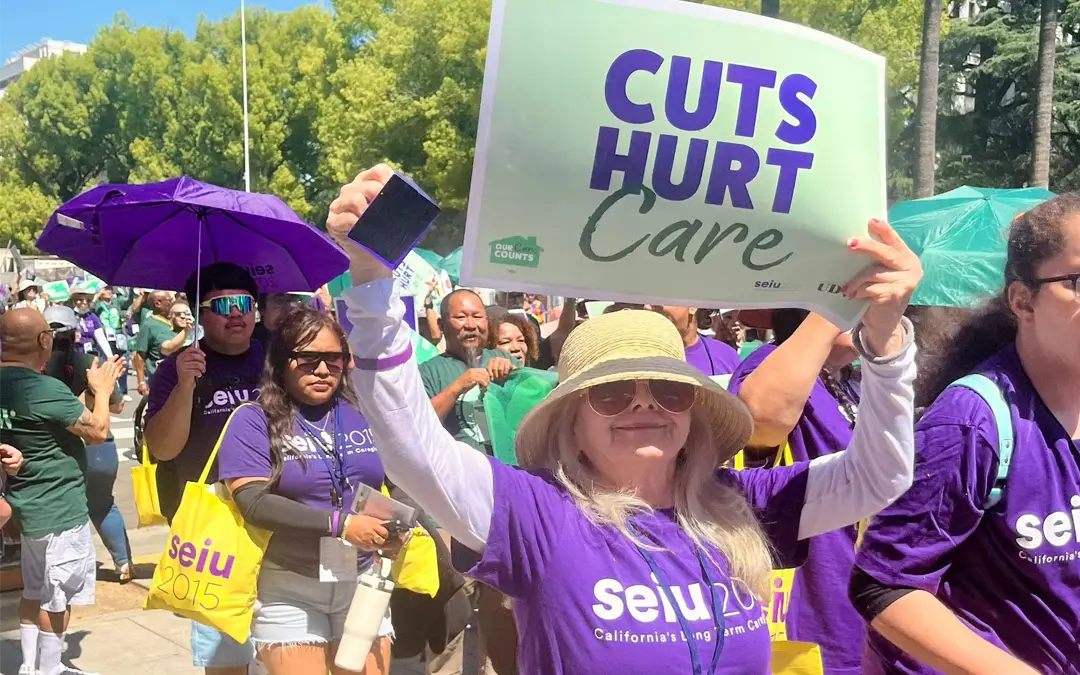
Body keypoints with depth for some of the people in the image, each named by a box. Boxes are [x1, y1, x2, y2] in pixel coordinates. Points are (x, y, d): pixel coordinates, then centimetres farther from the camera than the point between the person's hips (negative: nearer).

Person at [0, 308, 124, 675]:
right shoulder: (47, 389, -26)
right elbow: (97, 431, -15)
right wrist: (102, 390, -2)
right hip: (60, 510, -9)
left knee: (34, 593, 20)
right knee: (57, 599, 5)